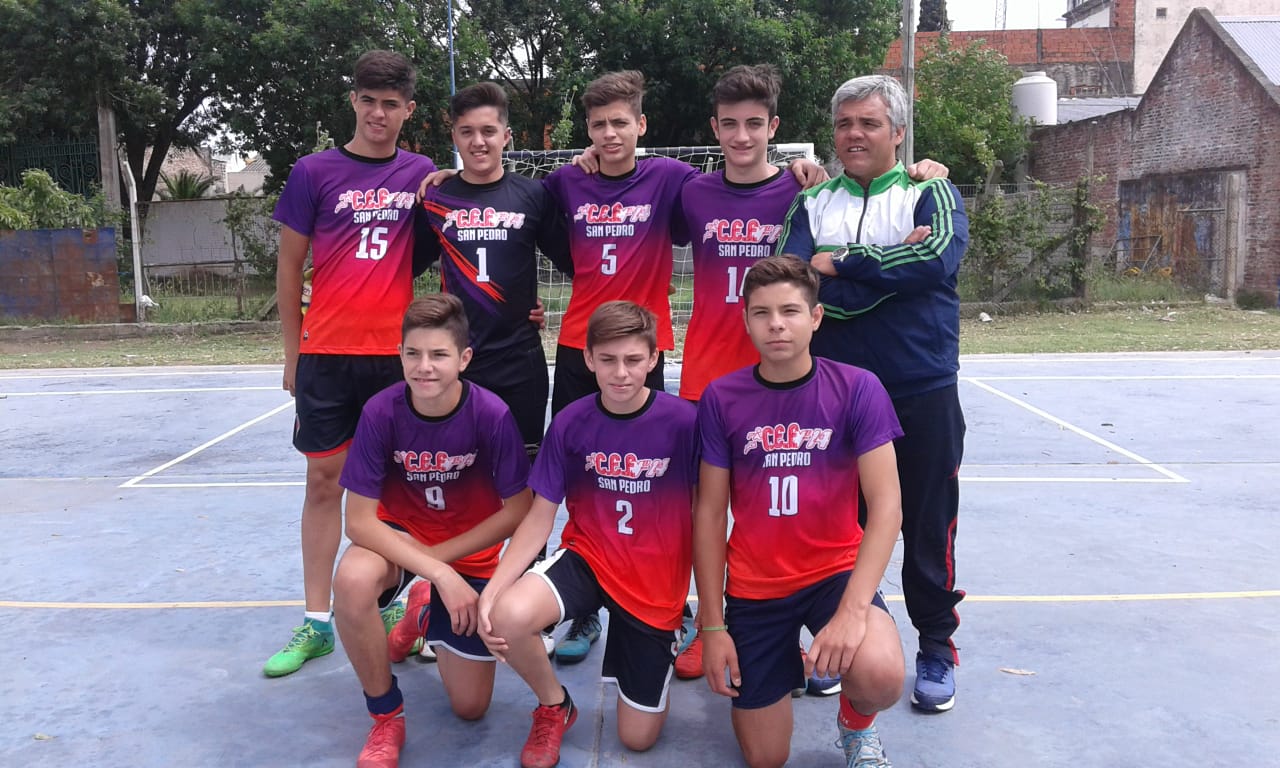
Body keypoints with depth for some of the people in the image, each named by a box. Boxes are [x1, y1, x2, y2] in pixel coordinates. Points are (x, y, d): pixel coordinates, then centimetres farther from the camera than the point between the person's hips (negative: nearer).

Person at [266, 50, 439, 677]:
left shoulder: (423, 175, 5)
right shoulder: (315, 172, 2)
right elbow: (289, 266, 6)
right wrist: (292, 353, 6)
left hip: (398, 353, 1)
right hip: (327, 354, 0)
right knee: (324, 480, 5)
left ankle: (387, 604, 23)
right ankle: (316, 622, 15)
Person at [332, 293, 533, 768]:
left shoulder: (492, 414, -24)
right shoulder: (381, 412, -23)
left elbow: (518, 511, -15)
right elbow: (359, 520, -22)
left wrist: (440, 557, -17)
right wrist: (440, 574, -31)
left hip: (469, 551, 0)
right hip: (399, 536, 0)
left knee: (470, 707, 1)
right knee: (353, 580, -37)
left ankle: (428, 614, 33)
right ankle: (386, 716, -11)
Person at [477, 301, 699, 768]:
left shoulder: (684, 422, -16)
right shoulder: (570, 423, -9)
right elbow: (541, 516, -7)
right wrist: (491, 590, -20)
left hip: (656, 584, -1)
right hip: (586, 558, 1)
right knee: (508, 616, -32)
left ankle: (670, 632, 37)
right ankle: (554, 706, 2)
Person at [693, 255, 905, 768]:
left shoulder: (856, 389, -11)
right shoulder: (721, 398, -7)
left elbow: (885, 504, -15)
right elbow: (709, 513, -3)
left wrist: (853, 608, -26)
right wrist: (712, 626, -5)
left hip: (836, 570, -1)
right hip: (753, 586, 1)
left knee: (880, 676, -31)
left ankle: (856, 725, 7)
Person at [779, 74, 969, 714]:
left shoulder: (931, 193, 3)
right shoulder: (812, 204, 7)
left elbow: (939, 257, -19)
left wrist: (840, 264, -13)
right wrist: (892, 265, -14)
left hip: (922, 393, -1)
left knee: (928, 528, 9)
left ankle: (936, 648, 28)